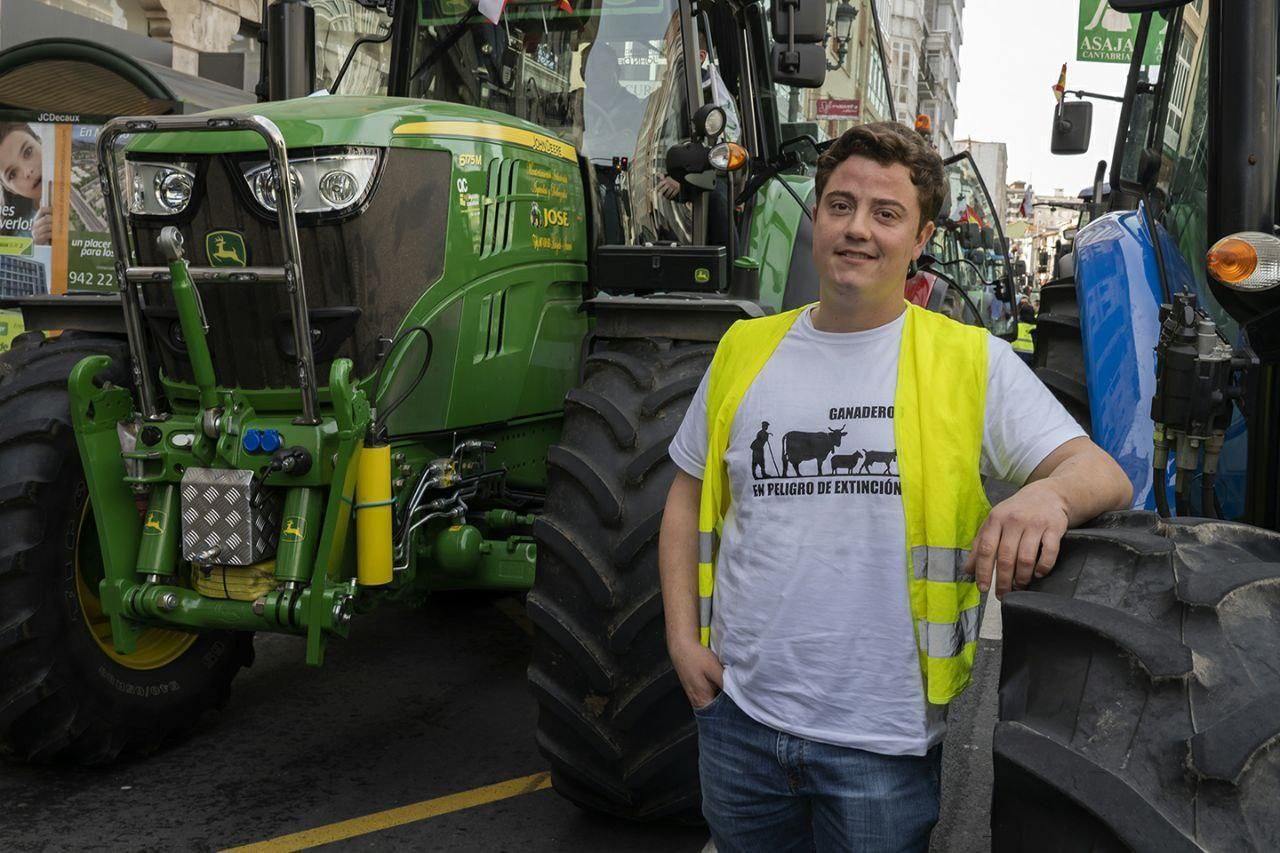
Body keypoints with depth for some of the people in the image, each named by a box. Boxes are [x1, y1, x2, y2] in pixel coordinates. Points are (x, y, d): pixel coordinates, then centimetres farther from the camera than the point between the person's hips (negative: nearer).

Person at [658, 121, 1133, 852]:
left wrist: (1048, 494, -34)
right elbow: (689, 499, 11)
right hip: (738, 715, 3)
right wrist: (683, 636, 1)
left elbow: (1105, 474, -10)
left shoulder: (971, 361, -6)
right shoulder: (744, 350, 3)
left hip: (884, 738, -3)